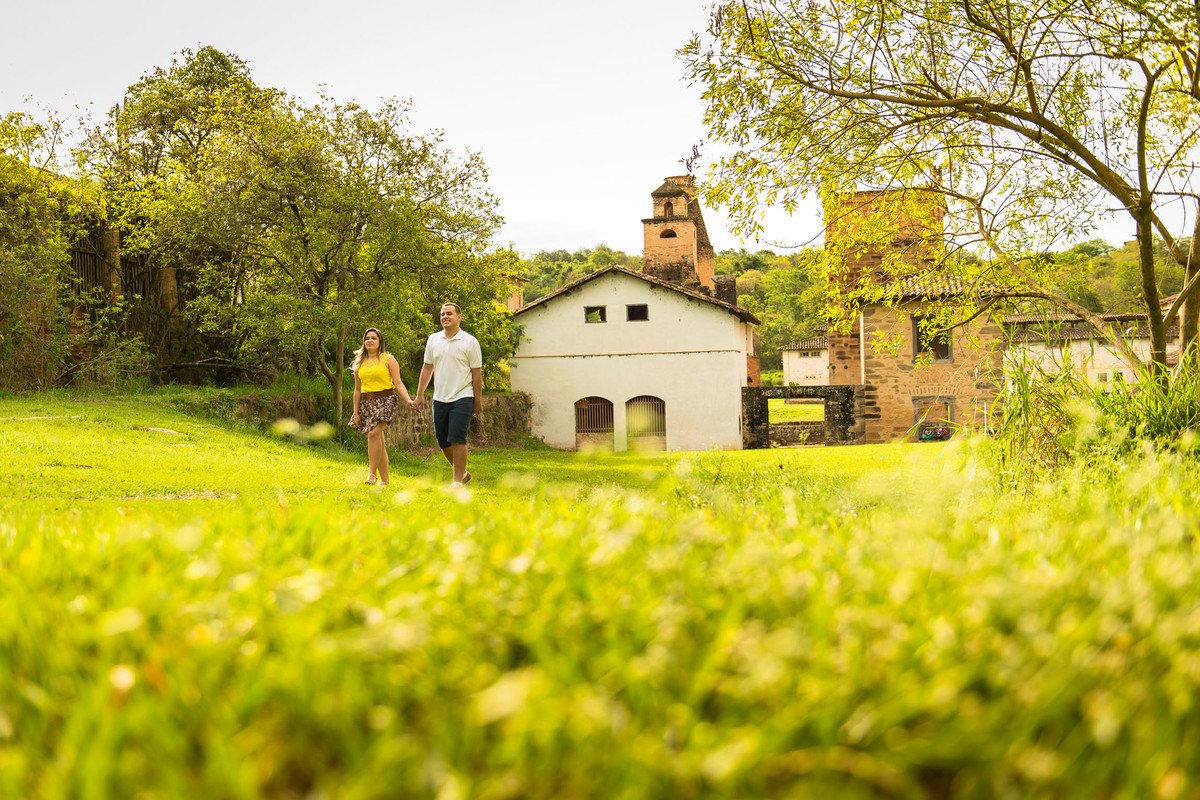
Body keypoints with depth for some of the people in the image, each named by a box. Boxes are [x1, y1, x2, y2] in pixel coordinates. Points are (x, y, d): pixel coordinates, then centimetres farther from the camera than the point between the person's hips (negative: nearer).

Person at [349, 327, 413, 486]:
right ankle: (385, 479, 8)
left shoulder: (388, 359, 3)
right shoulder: (359, 363, 14)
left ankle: (372, 473, -19)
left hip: (385, 400, -4)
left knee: (374, 433, -24)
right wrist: (355, 412, 10)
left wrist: (408, 400, -16)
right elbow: (357, 389, 16)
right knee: (378, 443, 4)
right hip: (367, 402, 5)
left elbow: (398, 383, -1)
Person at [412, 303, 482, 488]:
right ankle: (462, 472, 28)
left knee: (457, 439, -12)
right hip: (439, 398, 5)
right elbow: (427, 368, 14)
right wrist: (419, 395, 10)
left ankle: (458, 480, -4)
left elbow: (477, 373, -2)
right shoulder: (433, 340, 9)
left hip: (462, 398, -5)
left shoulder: (470, 342, -3)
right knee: (443, 442, 8)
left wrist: (478, 400, -5)